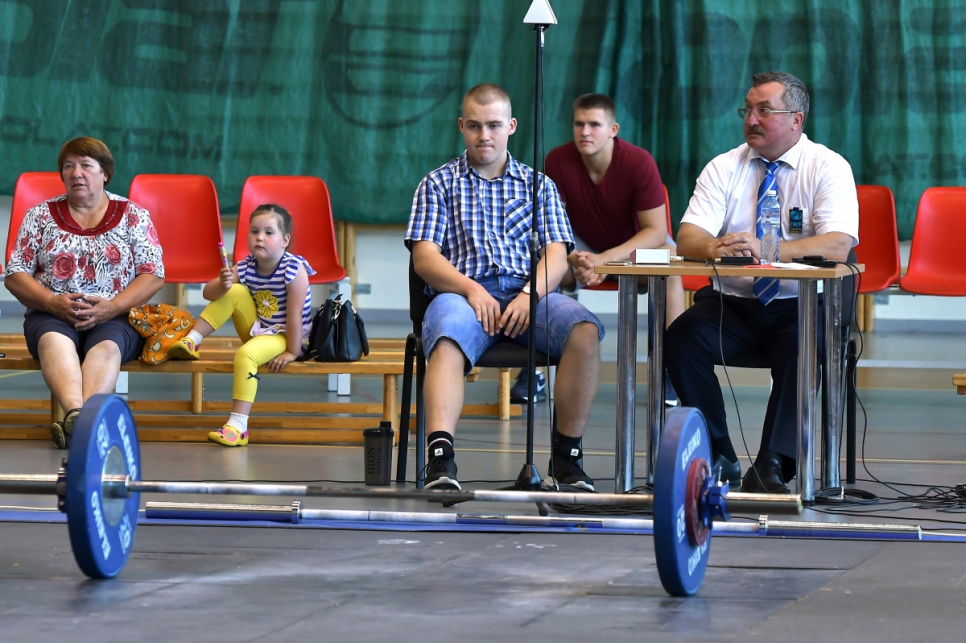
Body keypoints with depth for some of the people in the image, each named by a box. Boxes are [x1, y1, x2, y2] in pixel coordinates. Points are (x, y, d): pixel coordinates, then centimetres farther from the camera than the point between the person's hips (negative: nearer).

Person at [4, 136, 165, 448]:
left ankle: (76, 423, -61)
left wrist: (110, 308, -14)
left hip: (115, 316, -1)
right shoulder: (40, 215, 14)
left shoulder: (133, 216, 11)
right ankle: (76, 413, -63)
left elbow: (153, 276, 3)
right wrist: (53, 302, -12)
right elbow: (15, 275, 8)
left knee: (106, 346, -37)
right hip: (52, 315, 1)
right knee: (53, 340, -36)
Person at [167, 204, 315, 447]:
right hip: (258, 330, 6)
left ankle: (238, 426, -39)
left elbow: (295, 315, -22)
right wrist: (222, 285, -28)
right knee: (234, 292, -11)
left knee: (246, 354, -33)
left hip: (286, 336, -6)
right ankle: (192, 340, -3)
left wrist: (292, 352, -23)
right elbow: (208, 293, -6)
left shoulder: (294, 269, -21)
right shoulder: (246, 267, -4)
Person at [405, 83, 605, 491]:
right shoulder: (439, 184, 18)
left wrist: (531, 294, -12)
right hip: (463, 291, -2)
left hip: (529, 292, 2)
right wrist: (471, 289, -14)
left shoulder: (538, 185, 22)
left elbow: (556, 255, 10)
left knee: (584, 330, -30)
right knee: (447, 341, -38)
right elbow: (424, 257, 5)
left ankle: (566, 457, -24)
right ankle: (440, 458, -54)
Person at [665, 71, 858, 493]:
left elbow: (837, 245, -18)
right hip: (731, 303, 3)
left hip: (799, 305, -3)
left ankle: (771, 468, -29)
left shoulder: (828, 169, -2)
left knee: (804, 347, -35)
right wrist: (712, 247, -30)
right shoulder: (724, 168, 8)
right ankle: (718, 458, -14)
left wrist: (765, 249, -33)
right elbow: (687, 239, -3)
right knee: (681, 339, -25)